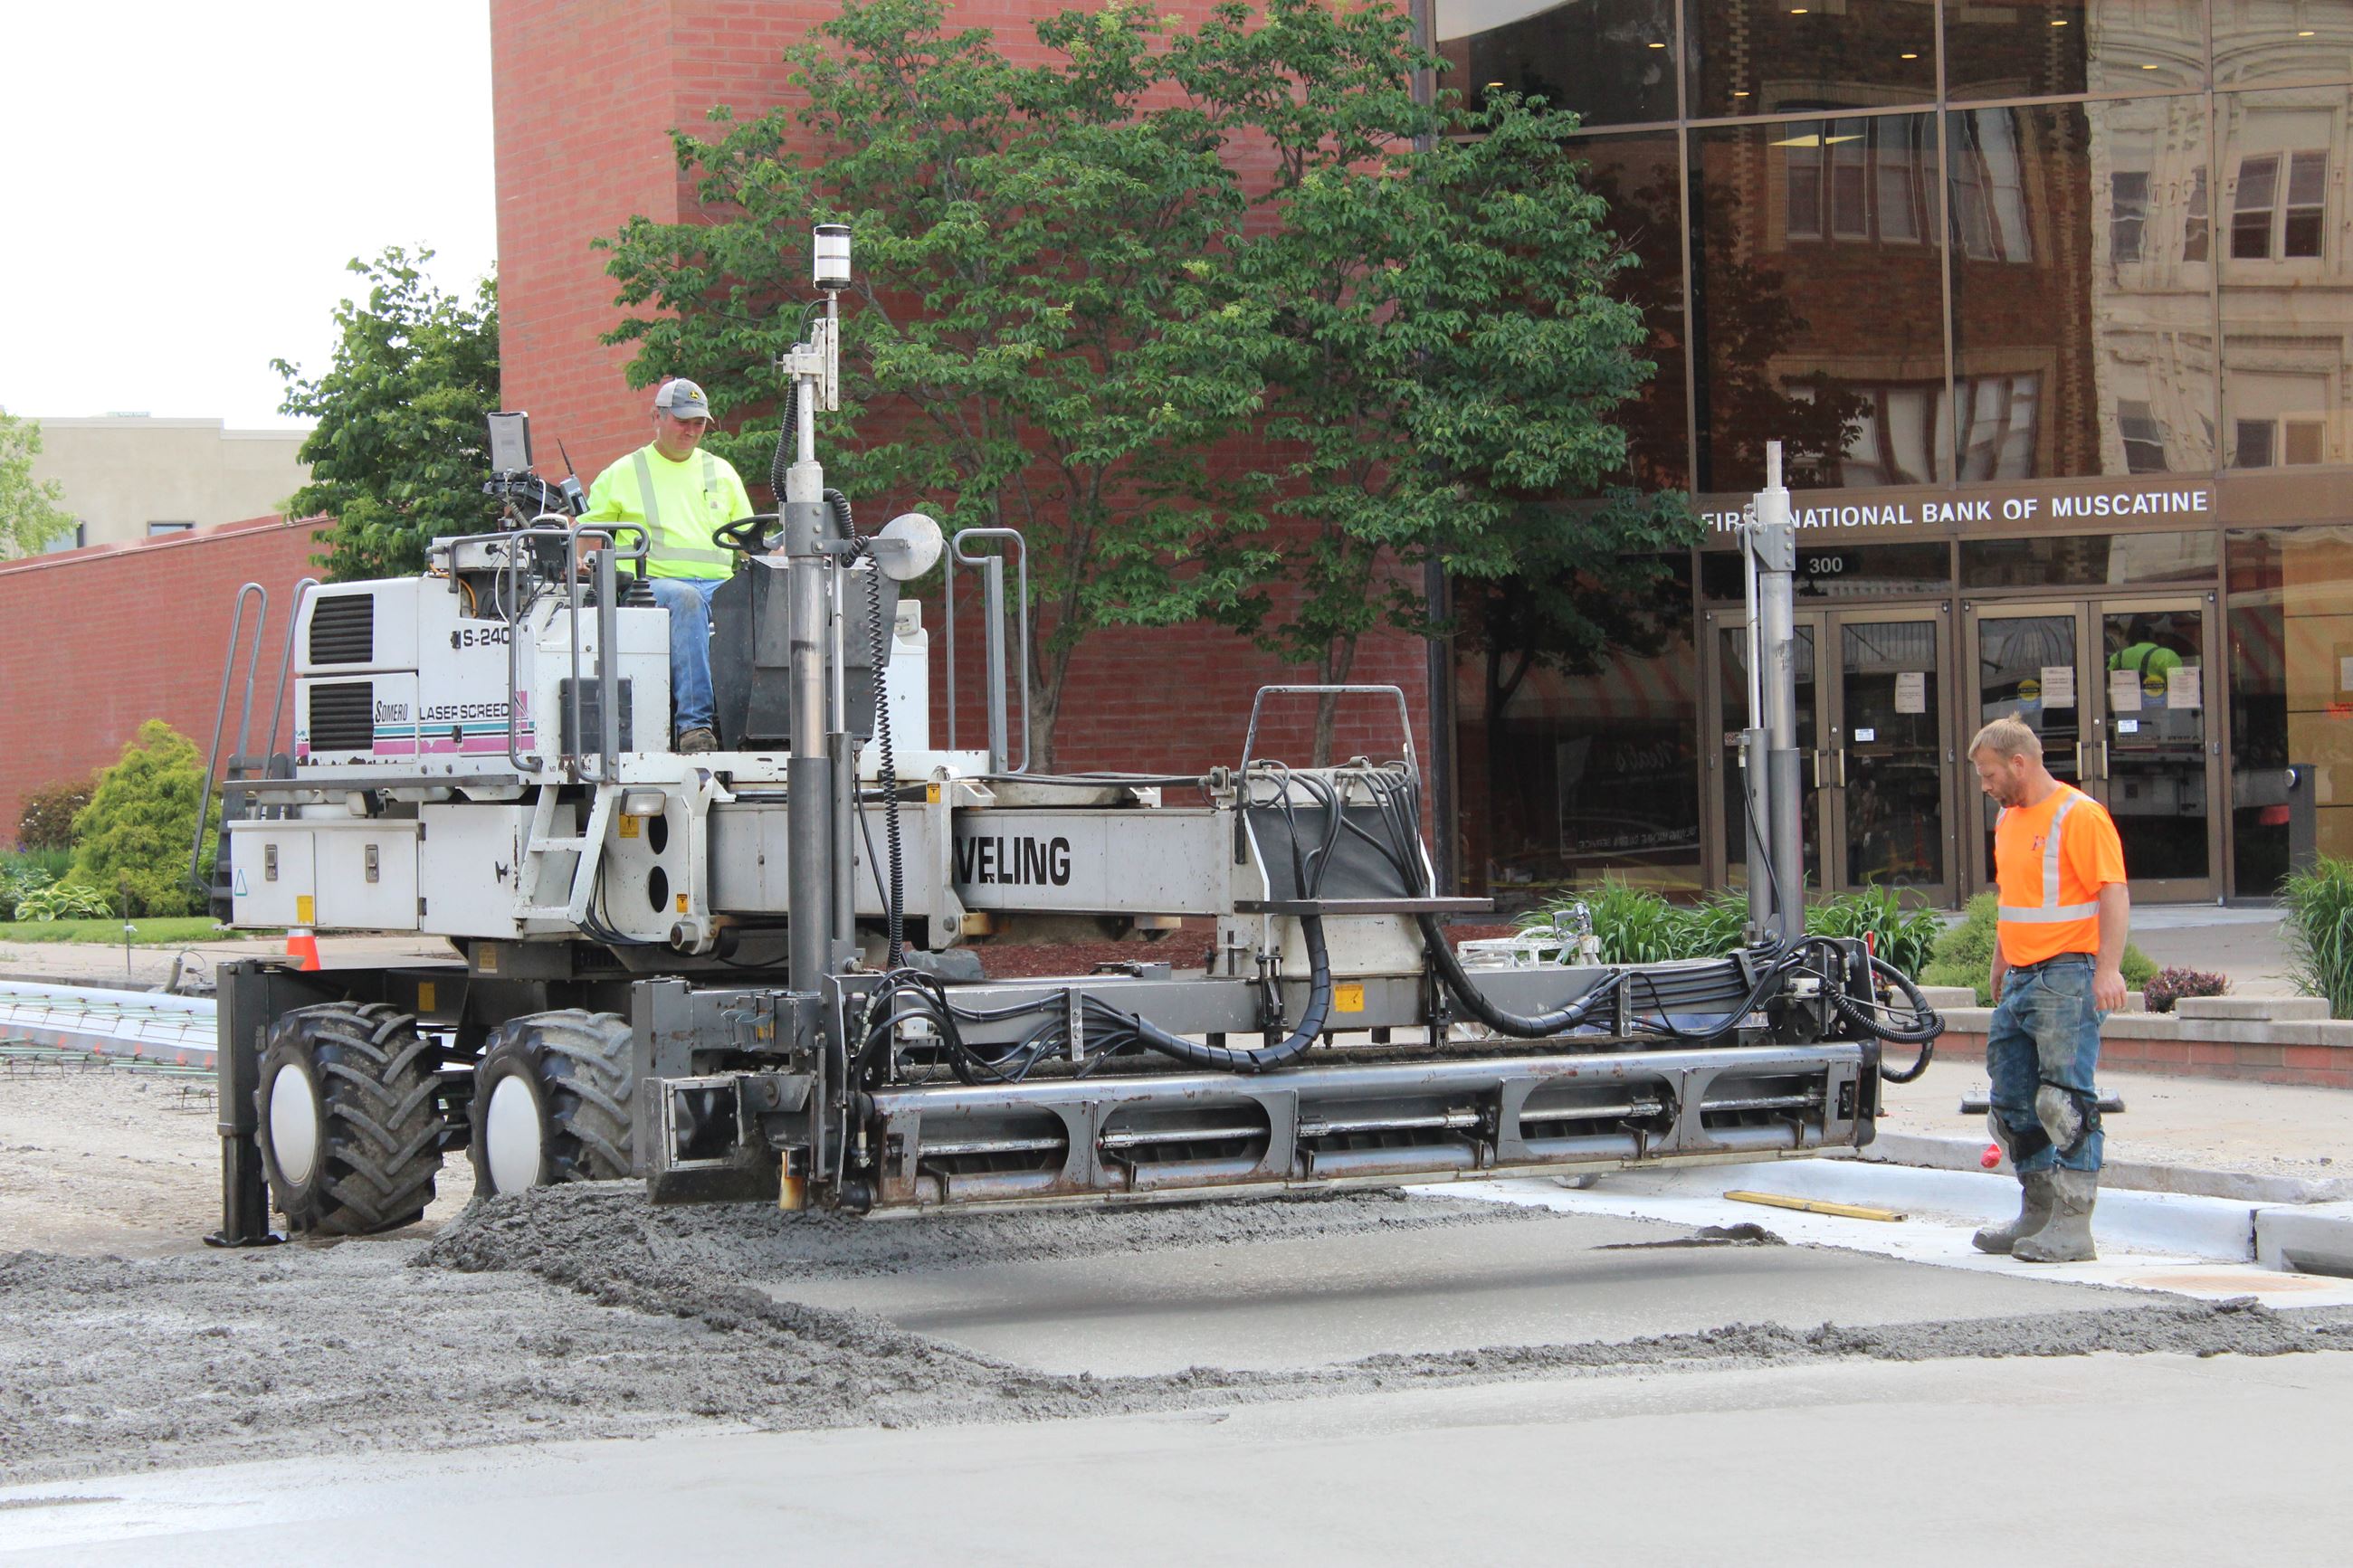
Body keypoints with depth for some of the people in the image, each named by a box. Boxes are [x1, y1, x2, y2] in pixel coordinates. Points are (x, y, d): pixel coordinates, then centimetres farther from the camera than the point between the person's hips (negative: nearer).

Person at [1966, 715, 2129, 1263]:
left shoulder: (2080, 816, -11)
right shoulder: (2009, 819, 16)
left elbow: (2114, 896, -18)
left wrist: (2108, 969, -27)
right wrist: (1999, 974, 27)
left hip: (2067, 978, -9)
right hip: (2019, 981, 9)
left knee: (2066, 1100, -11)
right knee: (2014, 1102, 11)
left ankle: (2072, 1227, -10)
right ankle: (2037, 1213, 21)